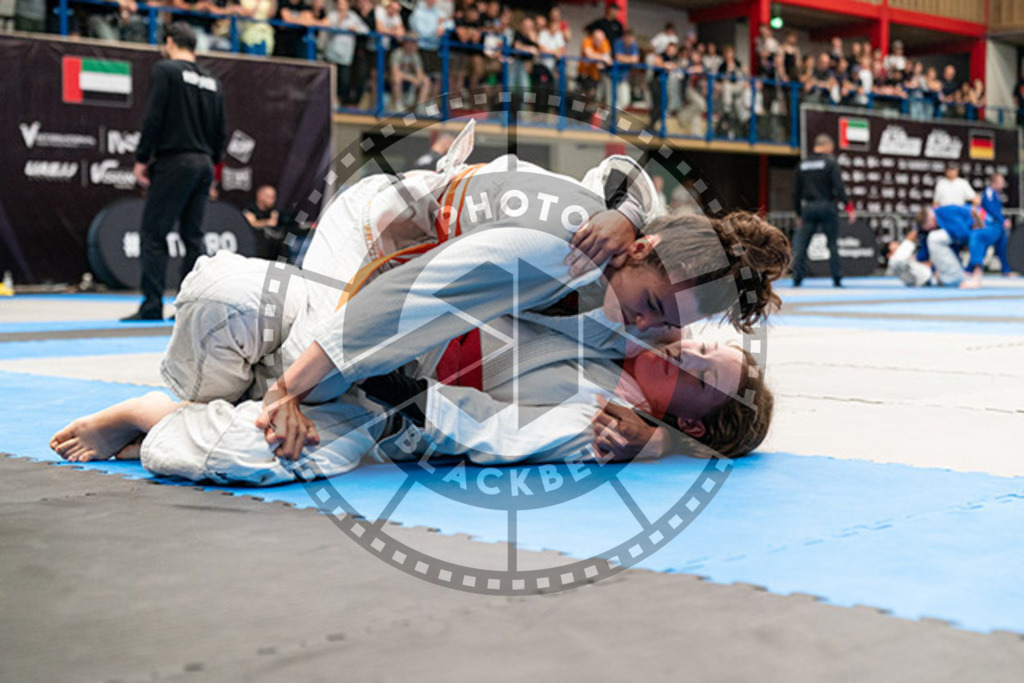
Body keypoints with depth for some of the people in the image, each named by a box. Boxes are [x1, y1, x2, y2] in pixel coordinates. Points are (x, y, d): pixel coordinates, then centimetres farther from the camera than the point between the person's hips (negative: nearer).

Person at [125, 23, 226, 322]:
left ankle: (152, 306, -10)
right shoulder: (211, 80, 15)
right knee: (193, 236, 9)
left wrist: (141, 159, -7)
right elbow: (221, 131, 15)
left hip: (174, 162, -6)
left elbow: (154, 117, -11)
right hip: (203, 164, 7)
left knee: (153, 233, -5)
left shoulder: (165, 70, -4)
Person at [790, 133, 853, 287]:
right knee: (833, 245, 3)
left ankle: (797, 278, -1)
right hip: (827, 207, -3)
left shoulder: (802, 165, 10)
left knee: (800, 245, 4)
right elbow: (838, 187, -13)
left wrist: (799, 214, 18)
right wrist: (849, 206, -10)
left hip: (808, 208, 3)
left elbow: (796, 192, 12)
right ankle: (837, 279, 4)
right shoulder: (830, 163, -4)